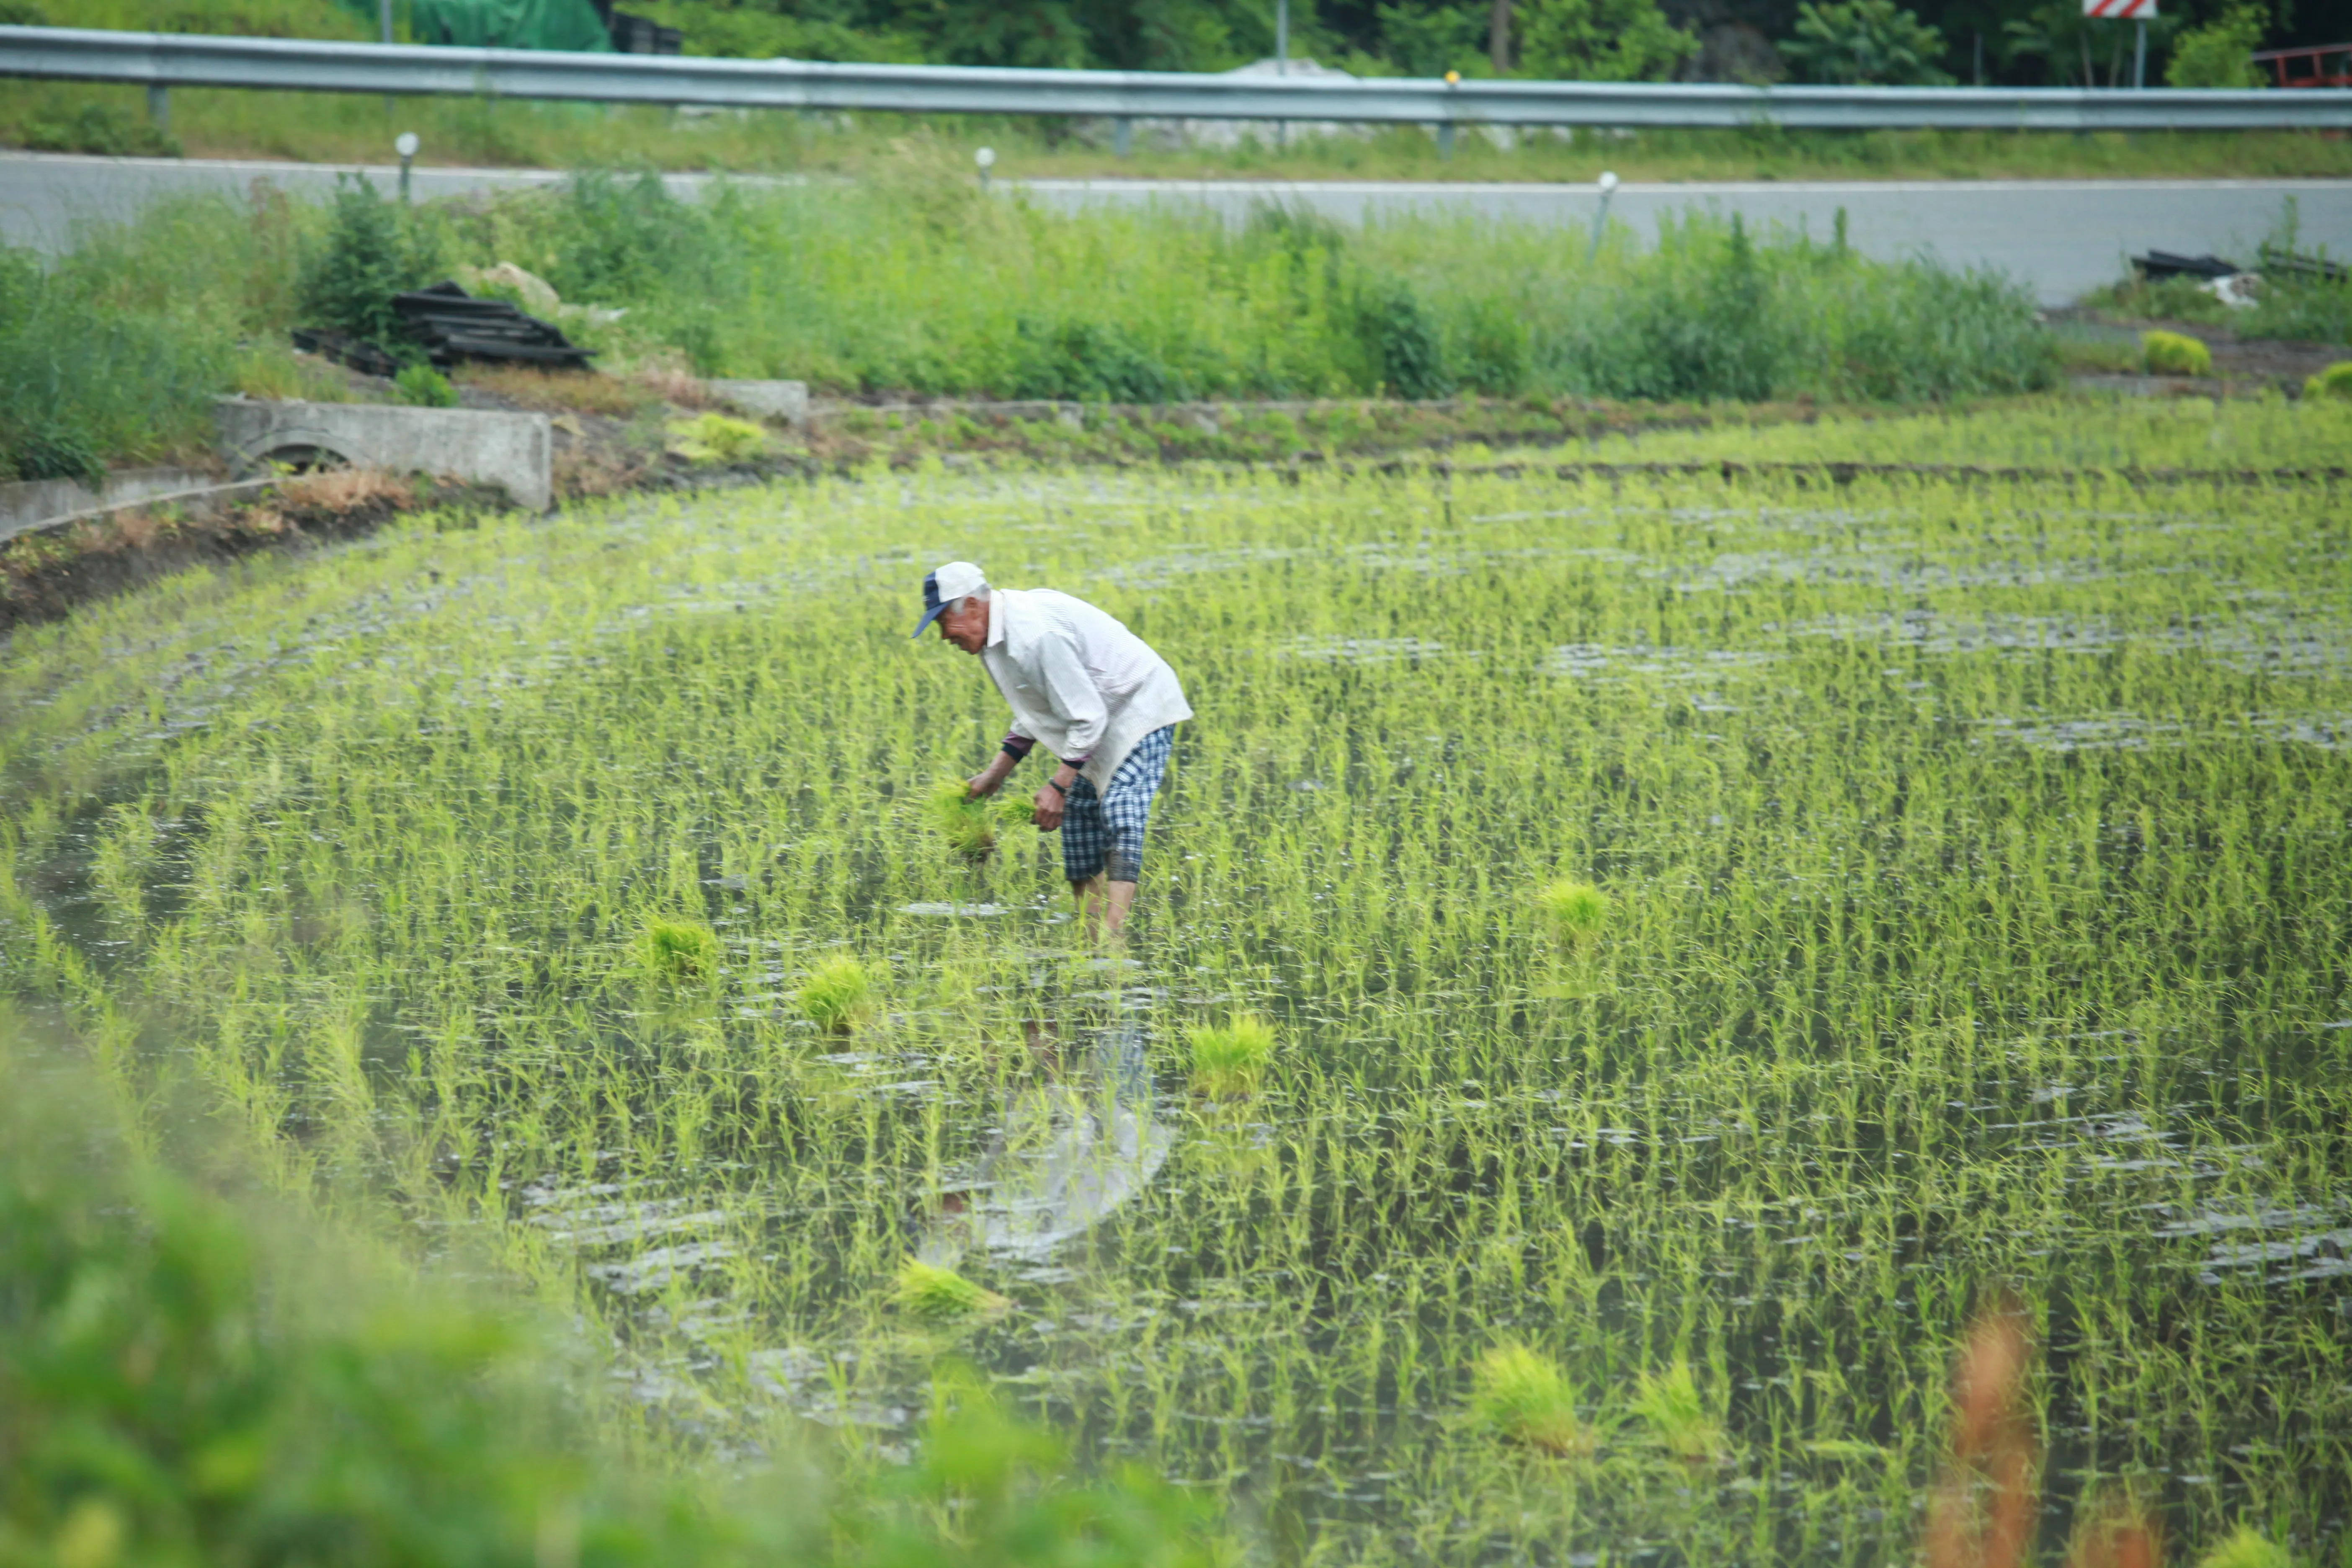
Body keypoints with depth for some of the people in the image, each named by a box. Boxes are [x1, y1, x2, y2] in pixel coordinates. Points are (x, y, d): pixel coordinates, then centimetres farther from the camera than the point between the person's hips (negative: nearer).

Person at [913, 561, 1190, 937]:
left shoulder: (1037, 635, -30)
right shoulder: (1000, 634, 3)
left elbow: (1087, 717, -27)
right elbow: (1034, 715, 16)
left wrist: (1058, 785, -24)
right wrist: (996, 773, 13)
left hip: (1141, 707, -10)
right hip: (1100, 718, 10)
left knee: (1120, 814, -23)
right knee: (1078, 817, 6)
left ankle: (1111, 938, -34)